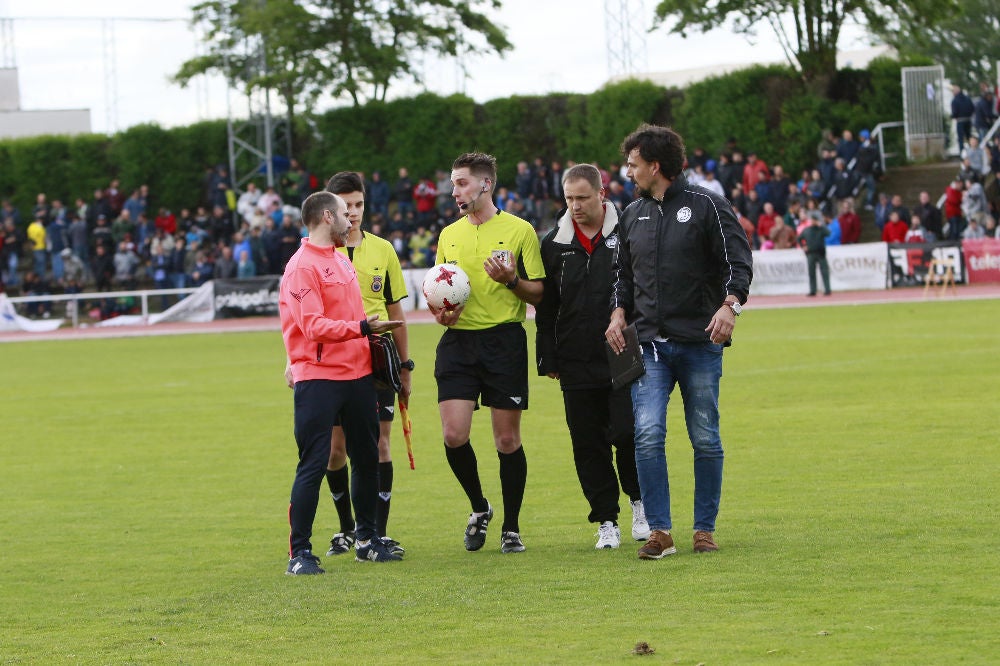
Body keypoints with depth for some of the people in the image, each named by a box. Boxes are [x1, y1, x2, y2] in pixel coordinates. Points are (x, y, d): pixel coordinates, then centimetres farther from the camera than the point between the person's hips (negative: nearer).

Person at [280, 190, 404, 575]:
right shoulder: (303, 266, -11)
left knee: (367, 457, 13)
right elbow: (313, 326, -19)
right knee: (313, 464, -8)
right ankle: (299, 553, -5)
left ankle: (367, 540, 25)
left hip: (357, 374, 9)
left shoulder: (342, 260, 17)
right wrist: (362, 328, -24)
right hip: (318, 379, -9)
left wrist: (372, 335, 11)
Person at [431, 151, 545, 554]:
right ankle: (479, 508, 15)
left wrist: (511, 279, -17)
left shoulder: (519, 230, 1)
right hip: (458, 341, 3)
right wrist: (439, 310, 3)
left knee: (508, 439, -1)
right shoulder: (448, 235, 14)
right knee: (454, 436, -9)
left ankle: (511, 527, 12)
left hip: (504, 340, -3)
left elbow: (538, 293, 1)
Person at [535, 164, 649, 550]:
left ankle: (639, 502, 15)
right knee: (588, 445, 3)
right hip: (577, 364, 3)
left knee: (627, 434, -10)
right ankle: (606, 521, 12)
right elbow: (545, 306, 12)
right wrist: (548, 358, 8)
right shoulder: (554, 244, 8)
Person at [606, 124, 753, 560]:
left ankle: (705, 529, 14)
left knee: (705, 439, 3)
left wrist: (730, 305, -22)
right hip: (650, 345, 3)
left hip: (700, 343, -3)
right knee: (648, 434, -13)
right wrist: (619, 314, 7)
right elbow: (623, 273, 24)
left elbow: (737, 261, -6)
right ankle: (659, 531, -9)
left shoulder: (706, 206, -1)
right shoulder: (632, 215, 14)